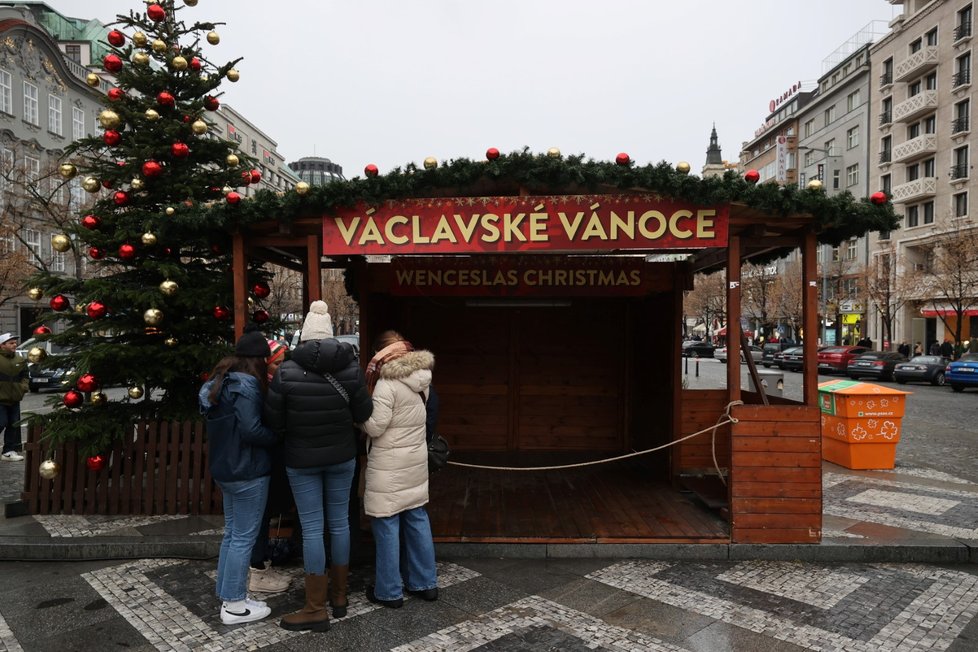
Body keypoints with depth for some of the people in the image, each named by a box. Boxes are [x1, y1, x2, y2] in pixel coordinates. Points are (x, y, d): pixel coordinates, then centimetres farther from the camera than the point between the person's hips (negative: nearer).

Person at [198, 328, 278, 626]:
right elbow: (252, 430, -25)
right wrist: (279, 438, -12)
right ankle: (234, 606, 8)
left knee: (232, 533, 17)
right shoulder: (246, 385, -18)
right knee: (244, 537, 0)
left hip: (225, 468, 10)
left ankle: (228, 596, 26)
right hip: (248, 472, -10)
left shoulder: (221, 381, 11)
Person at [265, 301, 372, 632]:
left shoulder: (287, 371, -14)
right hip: (342, 456, 2)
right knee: (339, 522, 14)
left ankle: (316, 609, 12)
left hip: (302, 459, -2)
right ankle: (339, 595, 28)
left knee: (312, 529, 4)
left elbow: (273, 421, -8)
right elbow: (363, 413, -4)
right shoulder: (350, 367, -9)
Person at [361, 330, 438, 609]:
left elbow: (375, 427, -18)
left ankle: (389, 591, 13)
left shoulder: (386, 384, -18)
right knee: (417, 519, 15)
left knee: (386, 524, 3)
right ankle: (425, 582, 25)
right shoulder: (422, 379, 4)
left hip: (389, 466, -7)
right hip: (417, 460, 7)